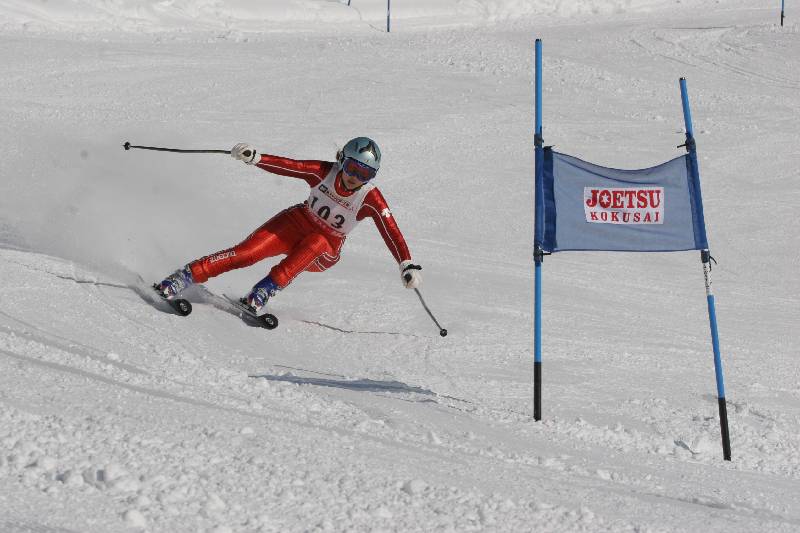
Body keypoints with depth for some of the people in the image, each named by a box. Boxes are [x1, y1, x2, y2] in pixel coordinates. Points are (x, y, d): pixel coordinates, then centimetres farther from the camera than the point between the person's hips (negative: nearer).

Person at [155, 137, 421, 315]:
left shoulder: (371, 199, -21)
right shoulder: (324, 172, -17)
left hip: (325, 251, -1)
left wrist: (408, 266, -39)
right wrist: (254, 157, -38)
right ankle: (184, 277, -19)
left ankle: (266, 289, -34)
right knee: (246, 253, -21)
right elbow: (287, 165, -22)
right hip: (297, 223, 1)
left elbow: (391, 232, -27)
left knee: (314, 242, -38)